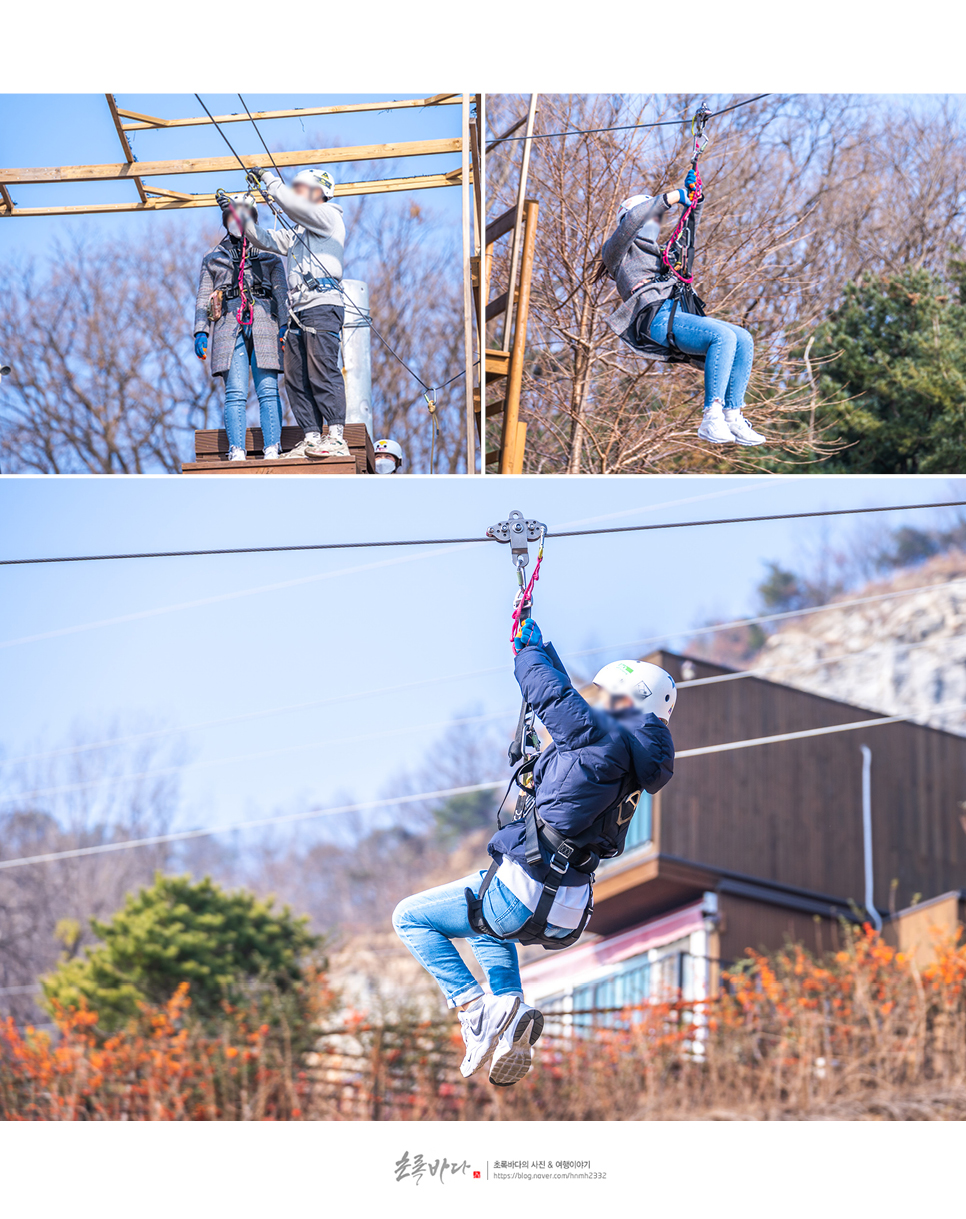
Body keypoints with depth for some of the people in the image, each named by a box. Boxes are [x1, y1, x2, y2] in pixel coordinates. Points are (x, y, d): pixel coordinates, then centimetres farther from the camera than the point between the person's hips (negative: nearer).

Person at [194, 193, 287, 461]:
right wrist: (200, 331, 3)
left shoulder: (269, 254, 21)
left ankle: (272, 450, -15)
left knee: (268, 390, -11)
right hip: (229, 323, 0)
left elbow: (281, 292, 12)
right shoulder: (214, 258, 24)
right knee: (235, 393, -11)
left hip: (263, 321, 0)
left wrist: (285, 325, -4)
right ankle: (236, 452, -18)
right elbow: (203, 298, 18)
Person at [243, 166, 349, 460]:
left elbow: (291, 203, -10)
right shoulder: (299, 233, 29)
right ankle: (311, 438, 0)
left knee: (322, 373, -17)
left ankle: (337, 438, -21)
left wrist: (267, 178, 2)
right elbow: (264, 239, 29)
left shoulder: (329, 217, 4)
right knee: (296, 379, 2)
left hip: (322, 305, -9)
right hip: (298, 311, 9)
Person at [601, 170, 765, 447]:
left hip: (682, 317, 8)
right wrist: (669, 198, 0)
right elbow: (631, 221, -3)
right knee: (723, 337, -30)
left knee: (743, 339, -13)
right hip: (656, 320, -8)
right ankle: (711, 418, -37)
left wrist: (694, 199, 29)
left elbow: (687, 236, 42)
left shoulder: (657, 255, 37)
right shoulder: (618, 252, 14)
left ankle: (733, 417, -17)